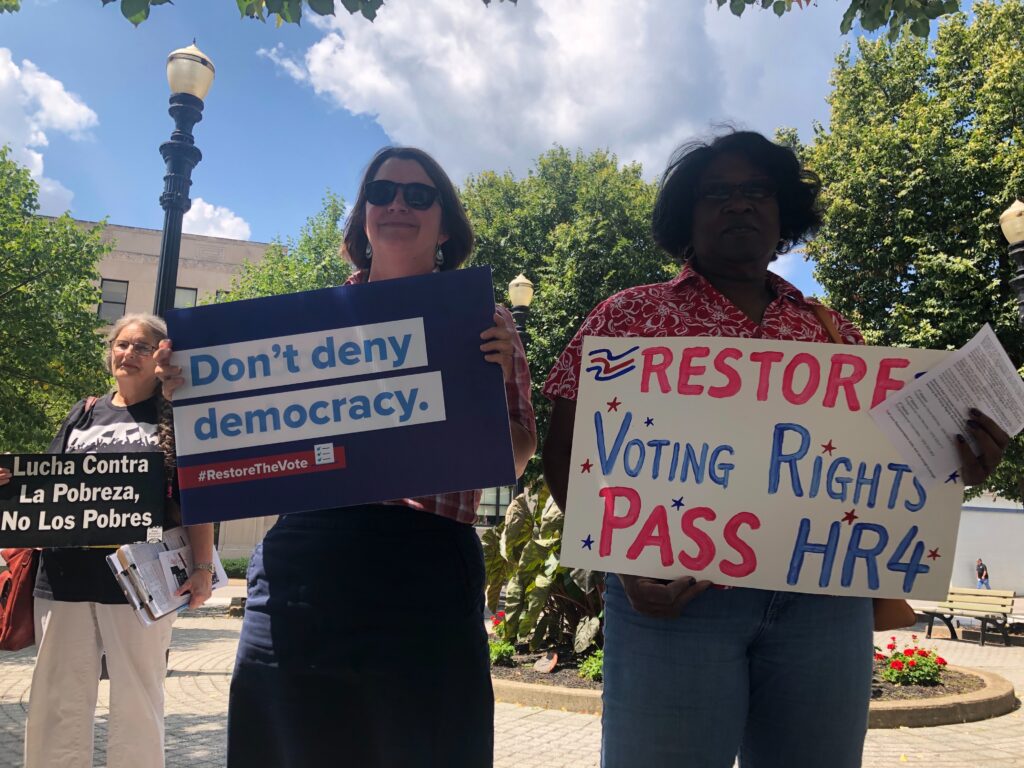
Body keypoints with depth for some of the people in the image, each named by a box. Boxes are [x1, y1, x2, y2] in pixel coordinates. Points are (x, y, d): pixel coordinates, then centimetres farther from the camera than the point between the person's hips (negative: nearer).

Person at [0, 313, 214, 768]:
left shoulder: (176, 418, 3)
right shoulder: (82, 415, 15)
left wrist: (203, 566, -10)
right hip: (64, 577, 4)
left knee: (137, 704, 6)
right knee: (57, 705, 10)